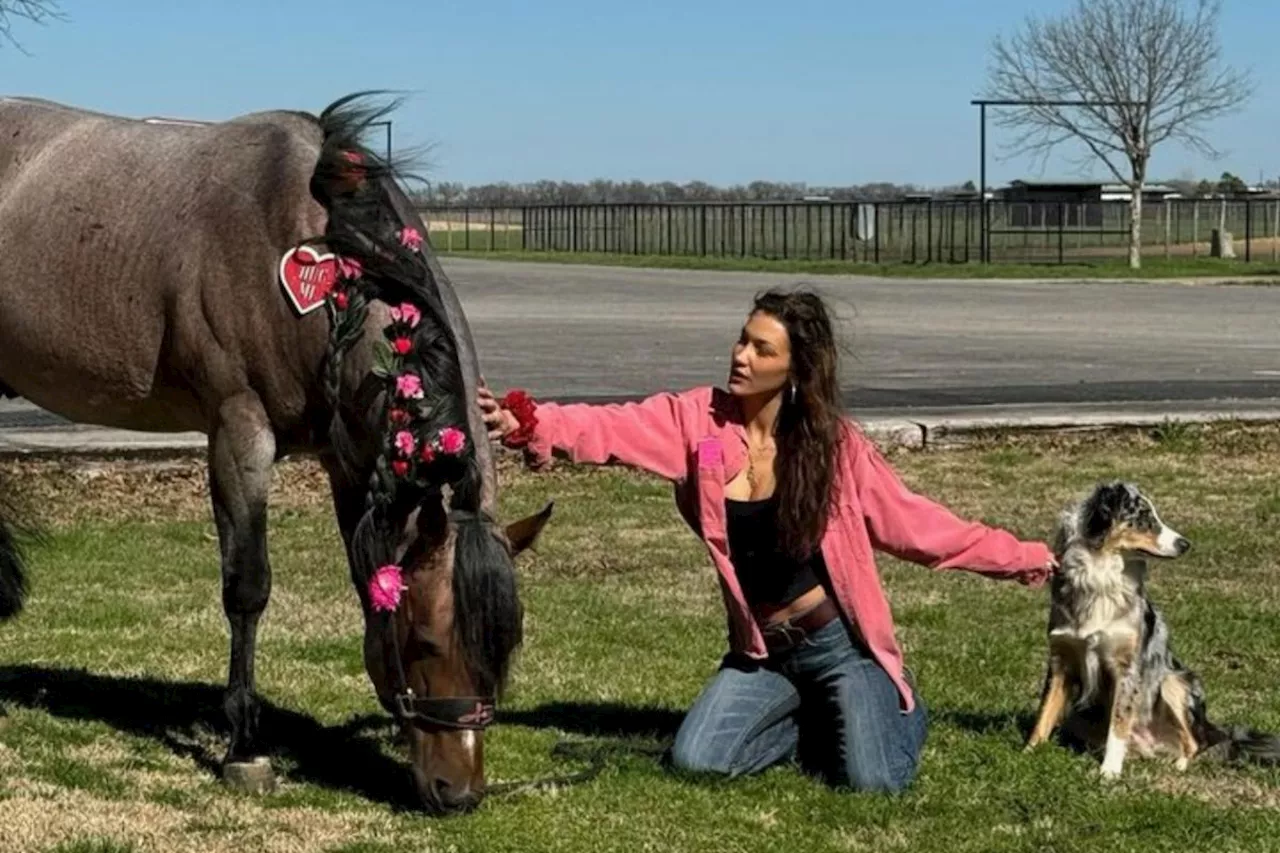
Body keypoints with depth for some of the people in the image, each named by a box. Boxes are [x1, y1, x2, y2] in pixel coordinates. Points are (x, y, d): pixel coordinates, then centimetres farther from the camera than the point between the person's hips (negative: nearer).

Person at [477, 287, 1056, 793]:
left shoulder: (832, 441, -9)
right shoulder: (700, 419, -7)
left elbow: (910, 521, -1)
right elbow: (611, 428, -21)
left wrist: (1018, 557, 0)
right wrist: (527, 423, -38)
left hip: (837, 640, -3)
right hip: (761, 650, 3)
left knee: (871, 781, -18)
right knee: (695, 761, -12)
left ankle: (896, 708, 20)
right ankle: (815, 720, 15)